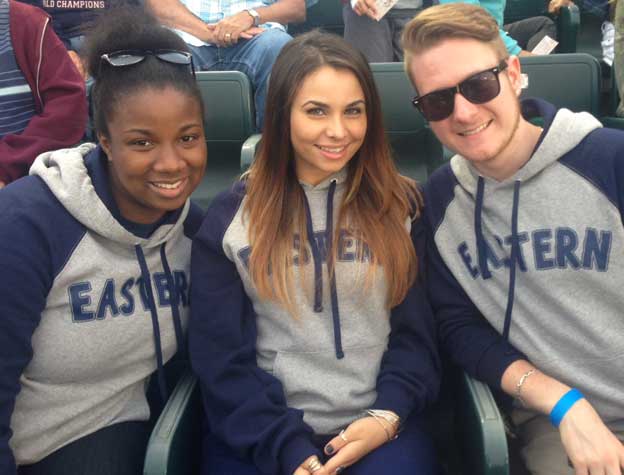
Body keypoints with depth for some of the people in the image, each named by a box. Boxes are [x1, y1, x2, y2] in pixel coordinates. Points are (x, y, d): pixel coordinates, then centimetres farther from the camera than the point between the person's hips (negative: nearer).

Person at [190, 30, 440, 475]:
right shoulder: (231, 217, 1)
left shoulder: (401, 206, 5)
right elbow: (221, 356, -1)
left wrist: (387, 416, -11)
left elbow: (417, 333, 5)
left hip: (378, 428, 0)